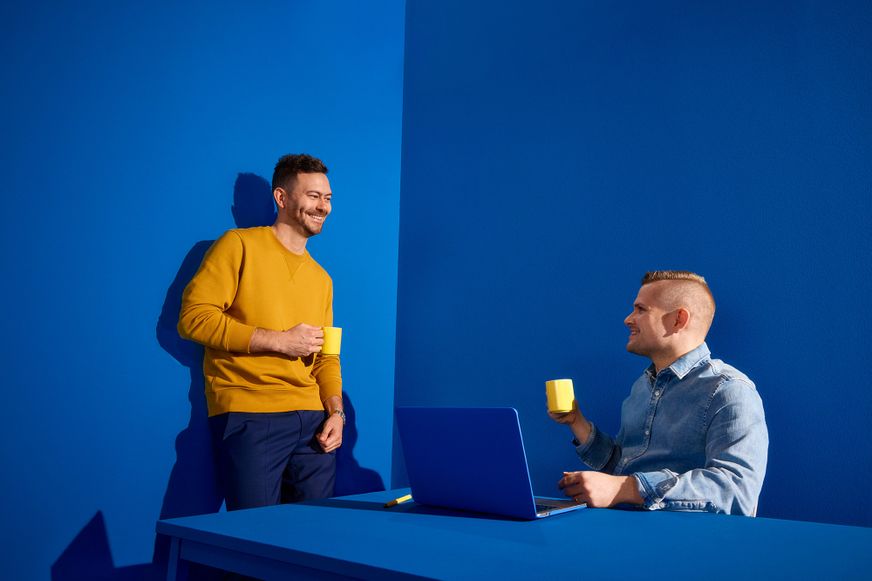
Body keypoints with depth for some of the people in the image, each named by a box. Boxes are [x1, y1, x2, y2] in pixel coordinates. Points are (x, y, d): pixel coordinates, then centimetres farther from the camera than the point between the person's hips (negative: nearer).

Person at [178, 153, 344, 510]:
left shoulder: (322, 279, 19)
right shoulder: (239, 246, 1)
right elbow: (193, 317, -8)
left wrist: (336, 412, 1)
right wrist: (278, 340, -11)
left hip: (312, 420, 6)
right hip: (249, 417, -5)